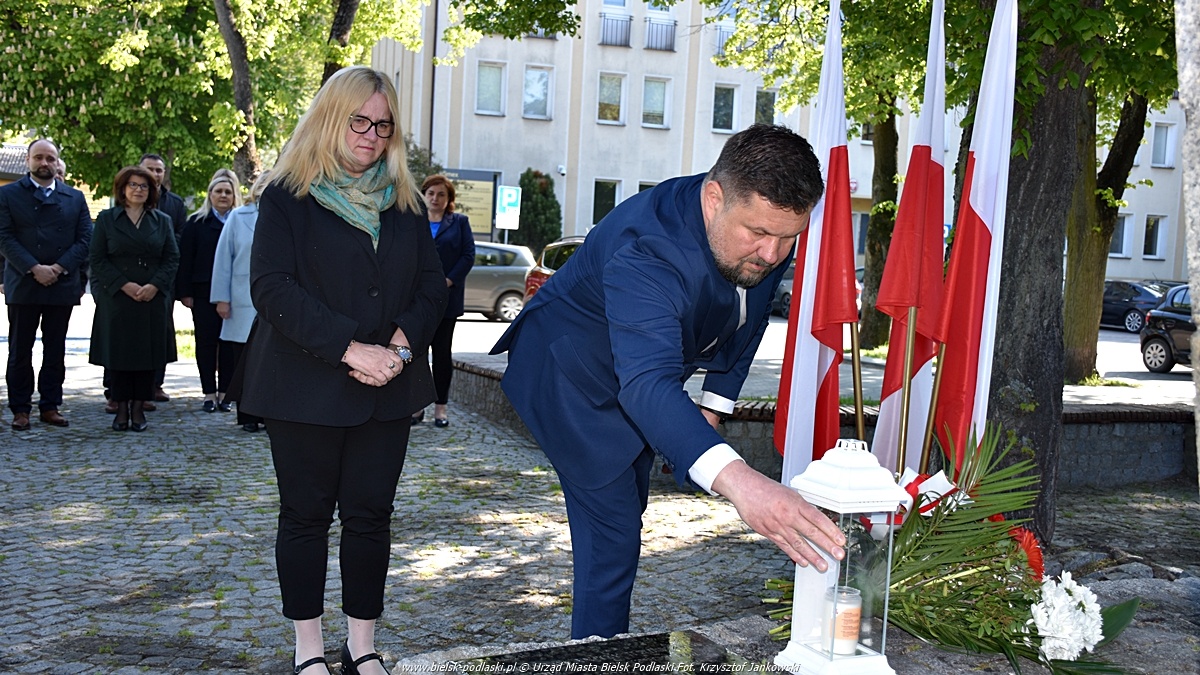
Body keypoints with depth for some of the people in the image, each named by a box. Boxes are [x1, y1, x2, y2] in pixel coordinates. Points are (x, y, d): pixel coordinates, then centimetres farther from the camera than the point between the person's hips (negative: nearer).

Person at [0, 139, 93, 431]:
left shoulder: (75, 198, 11)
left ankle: (50, 406, 14)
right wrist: (34, 269, -15)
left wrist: (59, 268, -10)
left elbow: (84, 239, 4)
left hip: (62, 285, 2)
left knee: (55, 350, 7)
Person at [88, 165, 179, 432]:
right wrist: (124, 285, -12)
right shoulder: (106, 219, 6)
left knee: (148, 352, 1)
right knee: (119, 352, 1)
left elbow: (172, 258, 6)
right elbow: (97, 259, 0)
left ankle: (139, 408, 7)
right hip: (116, 299, -1)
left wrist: (155, 285, -10)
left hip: (153, 300, 1)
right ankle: (122, 408, 8)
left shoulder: (162, 221, 11)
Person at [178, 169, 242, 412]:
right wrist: (185, 292, -4)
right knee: (206, 341, 2)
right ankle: (209, 393, 9)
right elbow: (185, 259, 3)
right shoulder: (197, 223, 5)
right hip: (204, 292, 0)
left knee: (229, 343, 2)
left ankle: (225, 393, 9)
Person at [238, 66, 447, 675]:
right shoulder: (289, 196, -3)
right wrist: (349, 348, -21)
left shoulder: (403, 202, 11)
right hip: (306, 389, -3)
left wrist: (404, 338, -12)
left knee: (370, 515, 6)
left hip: (387, 390, 4)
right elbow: (272, 287, -13)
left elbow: (432, 284, 9)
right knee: (306, 514, 5)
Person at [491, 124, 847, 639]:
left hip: (639, 371, 8)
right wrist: (734, 479, -72)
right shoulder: (646, 248, -43)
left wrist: (715, 406, 5)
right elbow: (647, 382, -58)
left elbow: (745, 320, 3)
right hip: (573, 375, -8)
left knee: (626, 508, 20)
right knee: (612, 530, -14)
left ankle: (611, 648, 37)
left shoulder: (766, 232, -18)